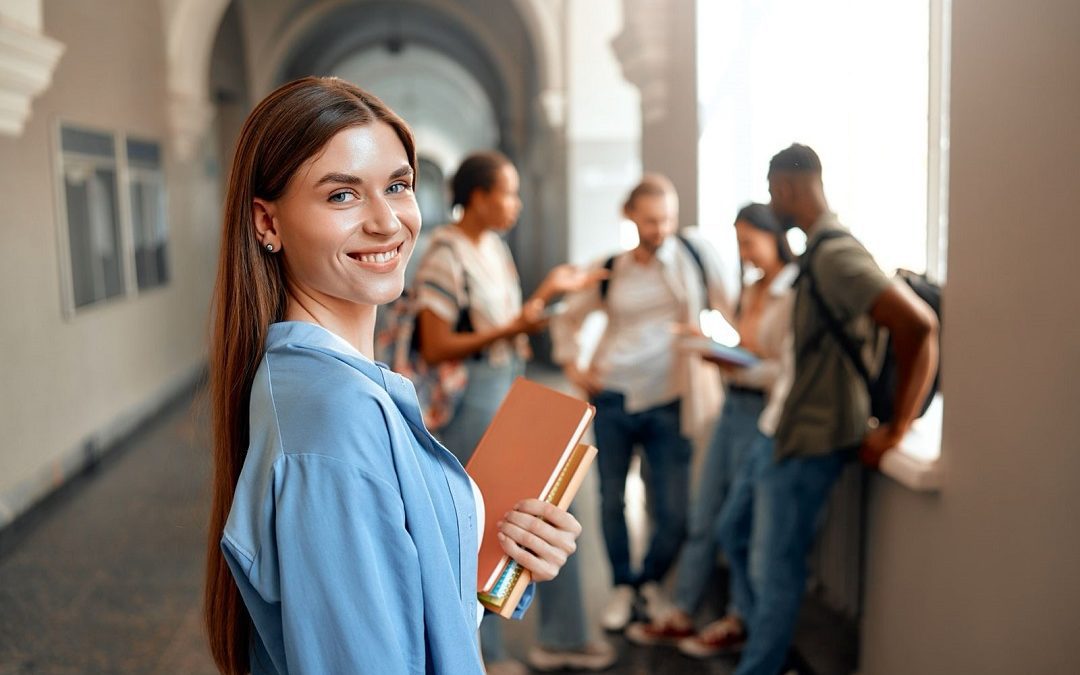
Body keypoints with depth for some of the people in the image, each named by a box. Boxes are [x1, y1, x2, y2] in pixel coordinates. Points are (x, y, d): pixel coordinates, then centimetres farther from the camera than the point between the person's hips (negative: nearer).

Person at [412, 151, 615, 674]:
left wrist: (550, 289, 8)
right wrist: (510, 329, -21)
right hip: (472, 399, -9)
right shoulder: (445, 258, -16)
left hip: (512, 388, 9)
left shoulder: (495, 247, 10)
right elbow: (435, 348, -18)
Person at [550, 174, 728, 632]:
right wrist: (571, 364, 5)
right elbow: (568, 319, 17)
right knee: (611, 500, 9)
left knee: (673, 513, 1)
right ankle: (621, 586, 31)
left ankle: (651, 581, 28)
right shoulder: (610, 271, 5)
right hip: (613, 400, 2)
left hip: (669, 404, -1)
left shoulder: (696, 255, 0)